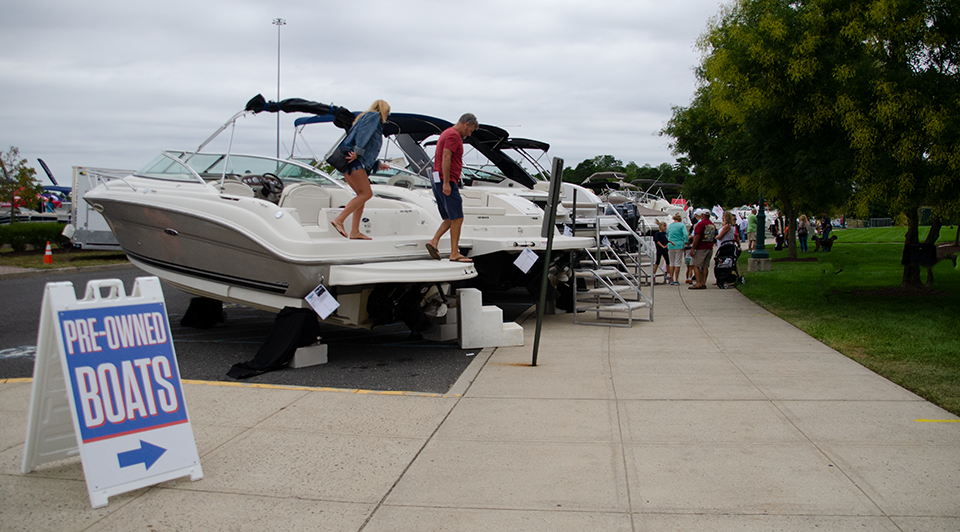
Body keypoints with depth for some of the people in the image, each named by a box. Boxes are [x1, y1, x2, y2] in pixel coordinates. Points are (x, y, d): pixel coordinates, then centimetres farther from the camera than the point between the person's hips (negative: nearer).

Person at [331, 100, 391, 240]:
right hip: (353, 161, -10)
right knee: (366, 193, -13)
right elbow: (364, 132, -16)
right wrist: (357, 152, -24)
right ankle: (339, 219, -18)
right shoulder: (374, 115, 4)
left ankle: (355, 232, 6)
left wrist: (378, 164, 34)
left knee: (362, 195, 9)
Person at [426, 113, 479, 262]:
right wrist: (446, 183, -24)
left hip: (439, 182, 10)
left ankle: (434, 242, 4)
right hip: (447, 182, -10)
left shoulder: (448, 133, 21)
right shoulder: (453, 135, -11)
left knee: (451, 219, 13)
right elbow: (446, 158, -21)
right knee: (457, 218, -7)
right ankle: (454, 254, -6)